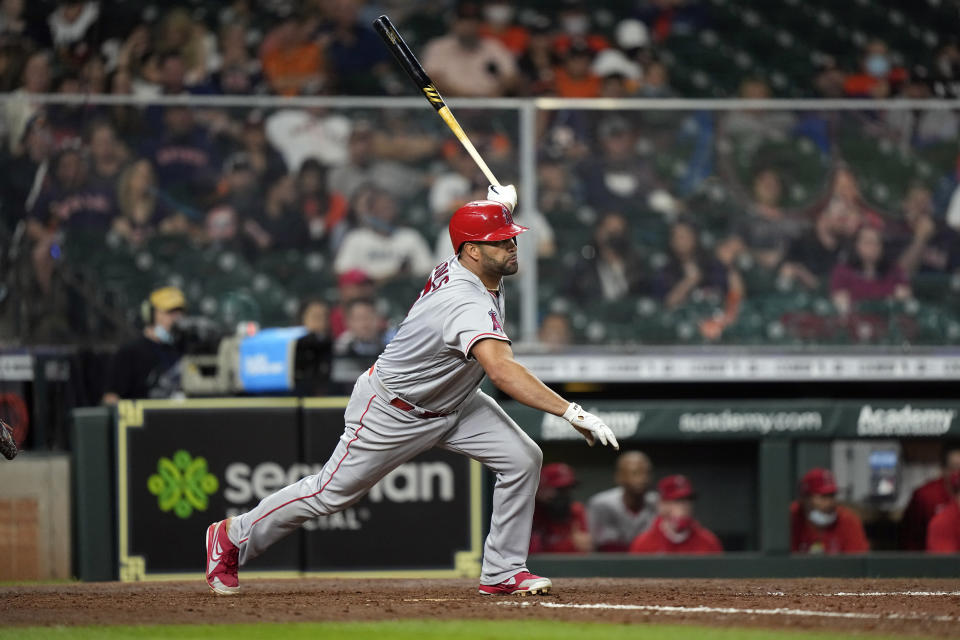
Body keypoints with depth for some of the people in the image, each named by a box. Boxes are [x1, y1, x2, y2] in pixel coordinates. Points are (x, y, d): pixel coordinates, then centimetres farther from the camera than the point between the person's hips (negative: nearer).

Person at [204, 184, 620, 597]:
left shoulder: (459, 266, -10)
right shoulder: (467, 304, -38)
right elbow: (502, 372, -54)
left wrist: (499, 205, -5)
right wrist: (571, 412, -61)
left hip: (453, 404, 9)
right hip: (394, 414, -9)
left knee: (522, 458, -7)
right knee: (334, 491, 6)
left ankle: (502, 572, 2)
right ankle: (234, 537, 27)